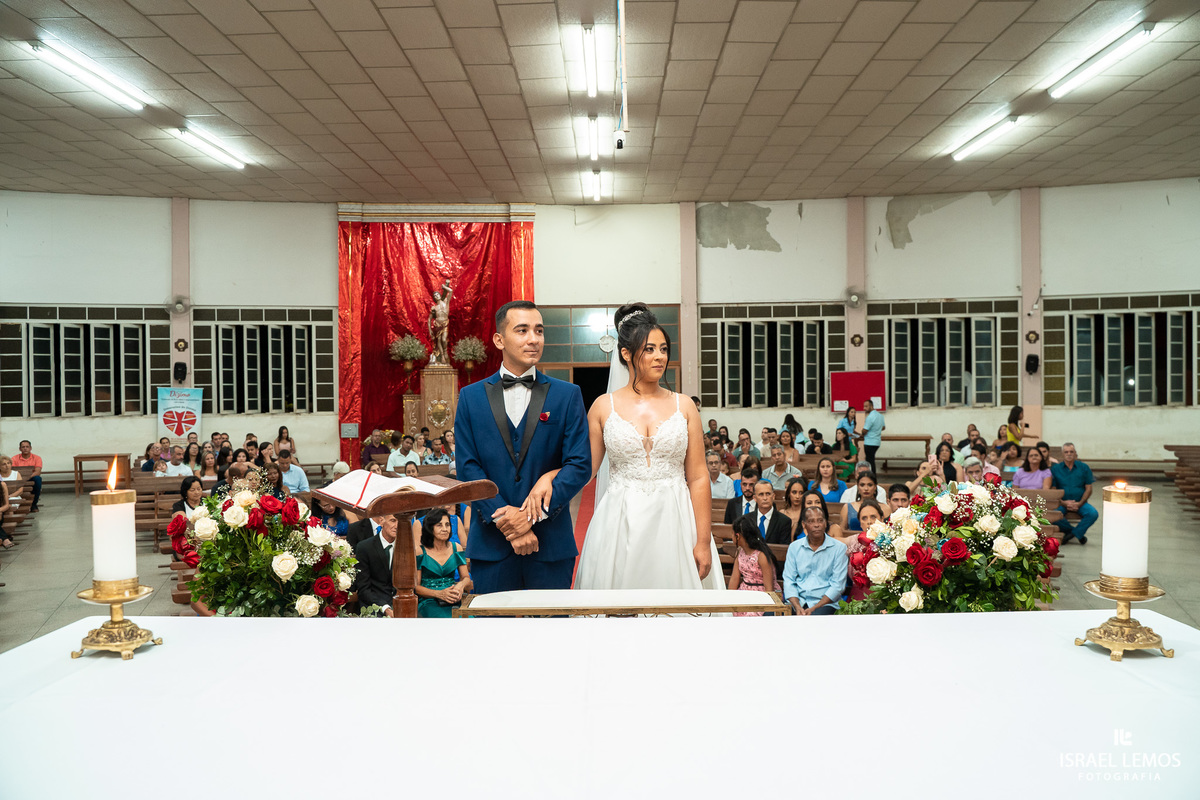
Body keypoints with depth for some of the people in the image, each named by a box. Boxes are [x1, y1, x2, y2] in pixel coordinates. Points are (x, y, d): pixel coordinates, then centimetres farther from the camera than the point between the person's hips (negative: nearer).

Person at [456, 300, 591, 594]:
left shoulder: (568, 395, 4)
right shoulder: (471, 397, 6)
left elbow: (581, 465, -3)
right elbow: (467, 468, 0)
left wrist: (534, 514, -13)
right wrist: (505, 520, -11)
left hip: (551, 545, 0)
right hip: (491, 544, 1)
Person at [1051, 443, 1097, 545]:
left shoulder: (1084, 468, 7)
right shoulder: (1055, 469, 5)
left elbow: (1088, 489, 4)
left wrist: (1079, 504, -10)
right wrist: (1064, 503, -15)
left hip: (1080, 503, 1)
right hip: (1062, 503, -1)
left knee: (1093, 514, -30)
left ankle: (1074, 532, -7)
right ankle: (1079, 533, -6)